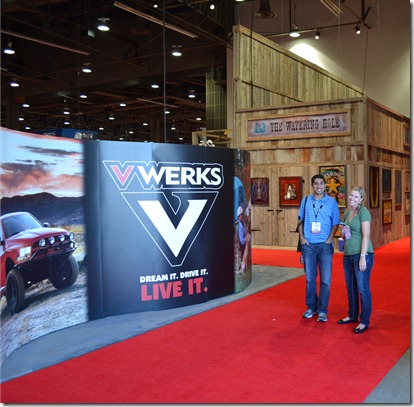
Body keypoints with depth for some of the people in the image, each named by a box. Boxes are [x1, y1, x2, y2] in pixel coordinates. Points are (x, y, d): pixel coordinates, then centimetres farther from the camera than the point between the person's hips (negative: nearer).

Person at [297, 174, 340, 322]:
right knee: (310, 278, 10)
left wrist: (330, 239, -9)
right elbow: (300, 220, 11)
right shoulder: (306, 201, 6)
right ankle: (311, 307, 24)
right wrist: (301, 237, 1)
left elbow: (336, 222, 2)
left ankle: (322, 310, 11)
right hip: (308, 245, 2)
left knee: (325, 280, 1)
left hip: (325, 245, -2)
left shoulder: (331, 201, 1)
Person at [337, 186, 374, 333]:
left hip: (362, 254, -8)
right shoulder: (347, 213, 13)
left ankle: (364, 322, 8)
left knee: (363, 288, -1)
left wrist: (362, 257, -20)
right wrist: (342, 231, -1)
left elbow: (366, 235, -15)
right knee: (350, 287, 16)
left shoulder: (363, 211, -10)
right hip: (348, 255, 8)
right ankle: (352, 315, 30)